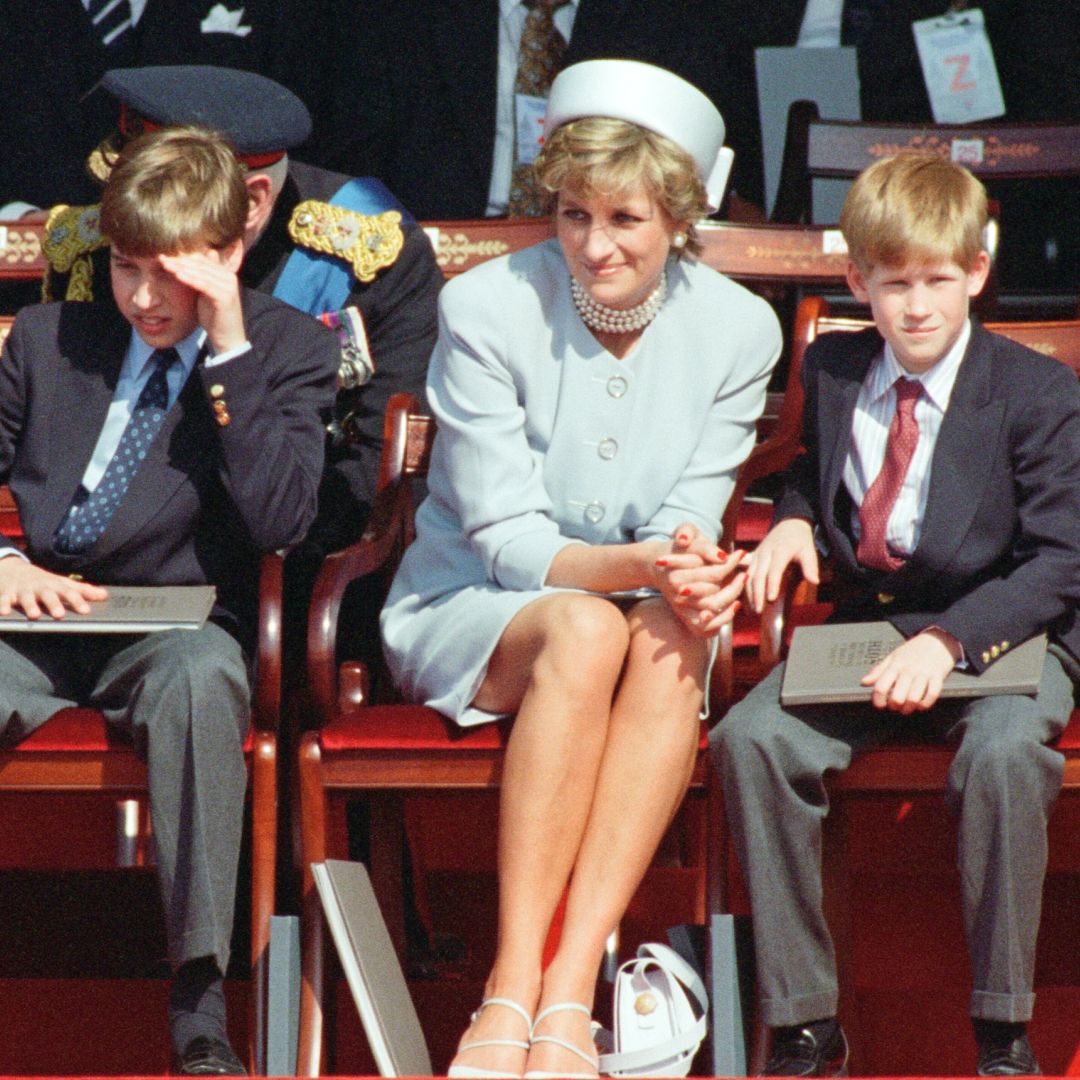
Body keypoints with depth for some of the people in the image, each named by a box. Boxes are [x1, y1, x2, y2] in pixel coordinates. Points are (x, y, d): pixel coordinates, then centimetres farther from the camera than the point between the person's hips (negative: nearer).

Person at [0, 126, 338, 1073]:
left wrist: (230, 352, -13)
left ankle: (200, 1000, -38)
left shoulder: (288, 350, 5)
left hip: (179, 629, -3)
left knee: (200, 676, -39)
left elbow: (280, 521, -9)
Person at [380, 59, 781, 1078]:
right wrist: (635, 564, -33)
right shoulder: (488, 308, -12)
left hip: (634, 615, 3)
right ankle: (511, 990, -42)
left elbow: (690, 522, -4)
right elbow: (504, 539, -14)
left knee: (671, 637, -35)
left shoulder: (737, 330, -4)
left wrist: (687, 570, -30)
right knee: (585, 628, -37)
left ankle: (568, 994, -41)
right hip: (467, 612, -3)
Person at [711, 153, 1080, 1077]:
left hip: (1002, 629, -4)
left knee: (1004, 750, -37)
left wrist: (949, 639, -26)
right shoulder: (833, 371, 9)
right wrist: (794, 519, 3)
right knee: (752, 737, -24)